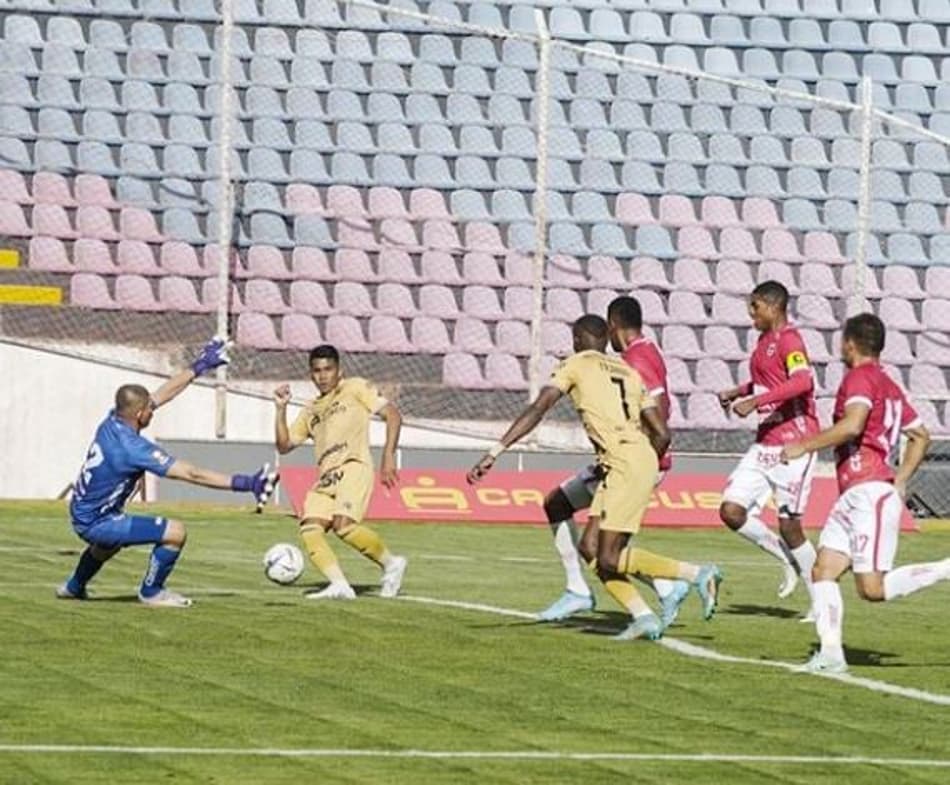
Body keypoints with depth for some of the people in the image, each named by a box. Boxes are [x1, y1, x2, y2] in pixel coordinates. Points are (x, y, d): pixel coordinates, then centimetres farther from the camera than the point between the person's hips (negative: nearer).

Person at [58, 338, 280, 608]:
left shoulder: (112, 421, -4)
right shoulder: (131, 447, -28)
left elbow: (163, 393, 7)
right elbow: (190, 474, -29)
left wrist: (198, 368, 14)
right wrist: (243, 483, -29)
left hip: (81, 515, 9)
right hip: (97, 522, -9)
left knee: (110, 542, 42)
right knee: (175, 532, -16)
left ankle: (74, 587, 60)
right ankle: (151, 592, 5)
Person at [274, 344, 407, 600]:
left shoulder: (355, 388, 10)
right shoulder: (311, 410, 26)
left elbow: (393, 415, 2)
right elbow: (284, 445, 24)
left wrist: (388, 456, -9)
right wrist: (281, 408, 13)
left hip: (353, 467, -6)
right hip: (325, 478, 6)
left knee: (343, 524, -28)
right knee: (310, 528, -18)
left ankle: (391, 563, -8)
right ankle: (339, 586, -23)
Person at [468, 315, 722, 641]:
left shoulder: (575, 365, 5)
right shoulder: (629, 373, 23)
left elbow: (537, 409, -8)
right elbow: (662, 434, 18)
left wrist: (495, 452, -12)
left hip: (624, 464, -8)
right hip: (642, 458, 8)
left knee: (610, 559, -9)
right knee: (593, 549, 11)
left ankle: (697, 574, -12)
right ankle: (643, 618, 2)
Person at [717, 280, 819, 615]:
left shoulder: (789, 340, -12)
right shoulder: (764, 342, 16)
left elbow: (802, 381, -29)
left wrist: (755, 401, -31)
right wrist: (736, 392, 15)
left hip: (792, 445, -9)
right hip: (765, 445, 9)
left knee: (789, 525, -6)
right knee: (731, 511, -2)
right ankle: (788, 560, 17)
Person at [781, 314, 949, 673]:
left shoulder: (860, 378, -6)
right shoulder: (888, 385, 22)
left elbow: (852, 425, -23)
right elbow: (921, 436, 29)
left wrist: (804, 446, -15)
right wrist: (901, 481, 26)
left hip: (870, 492, -10)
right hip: (853, 496, 10)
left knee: (873, 588, -12)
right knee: (824, 570, 1)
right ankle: (830, 652, -7)